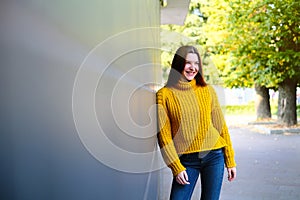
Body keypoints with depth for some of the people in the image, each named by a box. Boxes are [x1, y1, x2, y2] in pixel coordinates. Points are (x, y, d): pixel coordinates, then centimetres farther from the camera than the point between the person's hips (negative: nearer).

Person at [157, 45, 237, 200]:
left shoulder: (207, 90, 4)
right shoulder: (164, 94, -2)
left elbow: (220, 125, 8)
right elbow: (164, 135, -3)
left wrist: (230, 160, 6)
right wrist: (176, 167, -8)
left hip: (214, 157, 2)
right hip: (186, 160, -1)